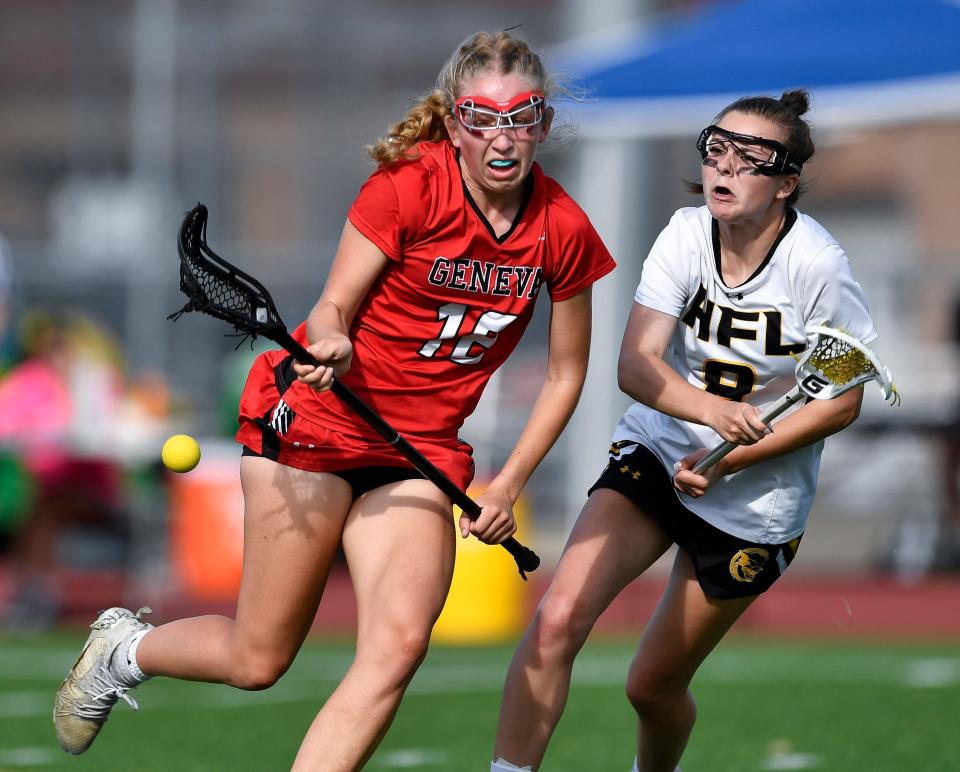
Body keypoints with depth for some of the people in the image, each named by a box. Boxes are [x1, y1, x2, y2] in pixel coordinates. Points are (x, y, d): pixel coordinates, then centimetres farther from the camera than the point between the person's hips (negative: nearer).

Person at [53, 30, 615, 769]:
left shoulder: (563, 230, -5)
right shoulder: (408, 186, -15)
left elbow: (566, 372, 8)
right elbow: (332, 307, -11)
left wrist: (508, 485, 2)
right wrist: (331, 343, -34)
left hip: (422, 454, 3)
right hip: (316, 418, -3)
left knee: (400, 644, -20)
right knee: (257, 660, 0)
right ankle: (123, 647, 32)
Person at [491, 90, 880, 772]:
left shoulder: (817, 267, -18)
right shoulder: (687, 236, -10)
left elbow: (842, 400, -12)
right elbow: (635, 364, -18)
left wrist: (733, 458, -20)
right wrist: (710, 410, -38)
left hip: (755, 503, -2)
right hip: (657, 455, 2)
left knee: (655, 685, 7)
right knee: (557, 620, -20)